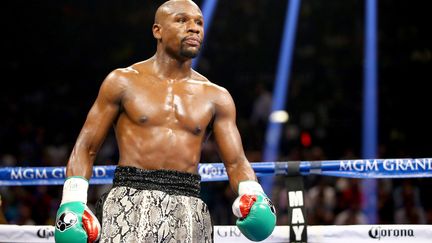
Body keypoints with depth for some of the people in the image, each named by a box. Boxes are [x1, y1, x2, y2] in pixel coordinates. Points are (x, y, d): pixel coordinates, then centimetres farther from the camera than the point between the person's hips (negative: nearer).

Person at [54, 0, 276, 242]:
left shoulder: (216, 97, 11)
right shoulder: (123, 82, 6)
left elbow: (236, 161, 9)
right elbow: (86, 148, 7)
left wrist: (252, 195, -13)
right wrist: (73, 203, -5)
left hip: (189, 211, 3)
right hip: (130, 205, -3)